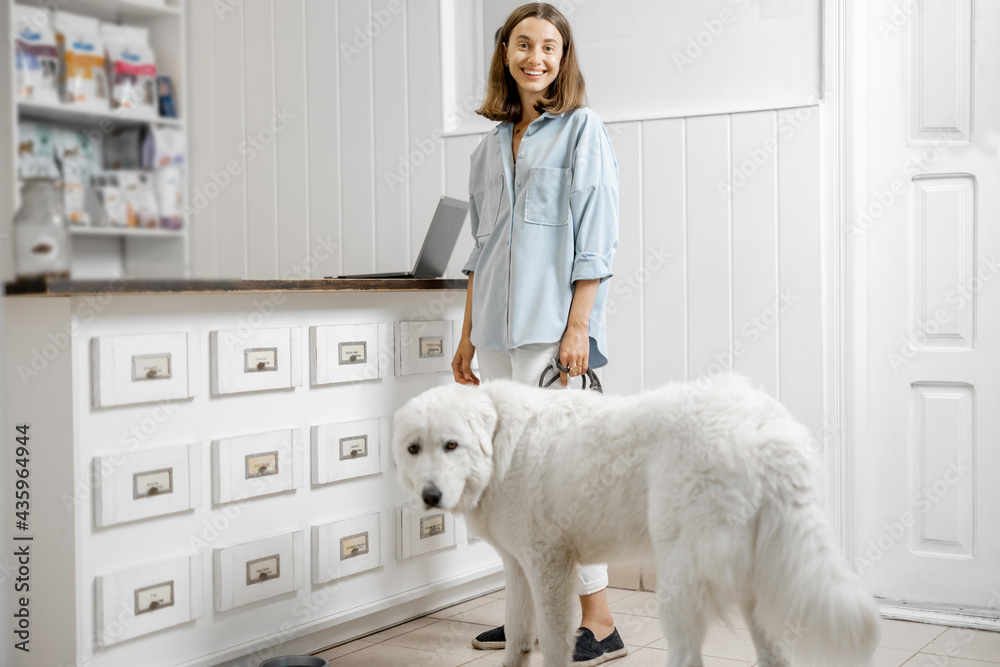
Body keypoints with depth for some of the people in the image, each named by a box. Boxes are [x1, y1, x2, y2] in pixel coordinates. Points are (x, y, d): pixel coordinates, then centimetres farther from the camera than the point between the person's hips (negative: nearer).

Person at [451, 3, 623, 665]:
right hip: (499, 329, 7)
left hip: (552, 326, -7)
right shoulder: (492, 146, 18)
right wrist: (469, 335, 16)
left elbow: (595, 238, -7)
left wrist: (578, 325, -15)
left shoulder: (582, 130, 0)